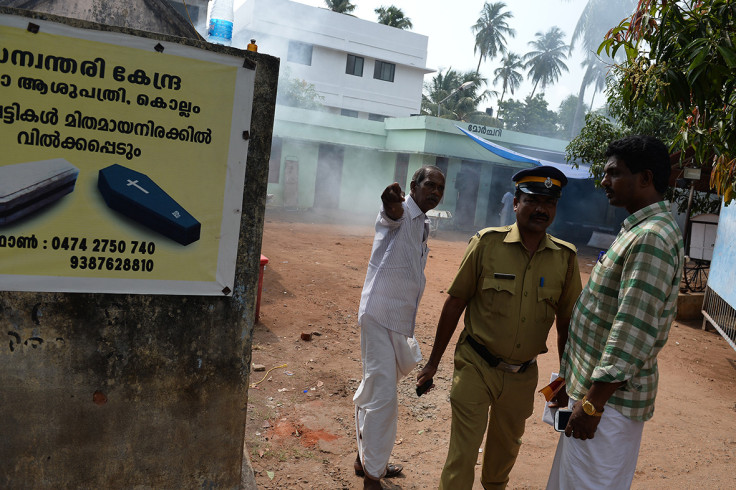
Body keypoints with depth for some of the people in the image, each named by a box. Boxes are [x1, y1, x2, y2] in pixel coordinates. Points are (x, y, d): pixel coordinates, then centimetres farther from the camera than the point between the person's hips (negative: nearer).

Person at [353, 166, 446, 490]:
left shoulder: (423, 225, 15)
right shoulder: (401, 213, -11)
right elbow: (393, 214, -39)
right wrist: (391, 205, -64)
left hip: (401, 320, 9)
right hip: (379, 316, -9)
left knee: (374, 393, 19)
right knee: (383, 397, -9)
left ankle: (366, 459, 34)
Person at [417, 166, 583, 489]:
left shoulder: (565, 257, -4)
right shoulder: (487, 242, -11)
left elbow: (566, 323, 5)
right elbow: (455, 302, -6)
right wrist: (434, 361, -3)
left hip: (523, 375, 4)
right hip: (476, 367, -3)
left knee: (506, 449, 24)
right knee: (462, 454, -1)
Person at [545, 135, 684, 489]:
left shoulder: (653, 239, -20)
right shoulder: (638, 229, 12)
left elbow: (633, 331, -25)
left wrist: (593, 403, -21)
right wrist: (571, 380, 19)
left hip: (611, 395, -10)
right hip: (592, 384, 10)